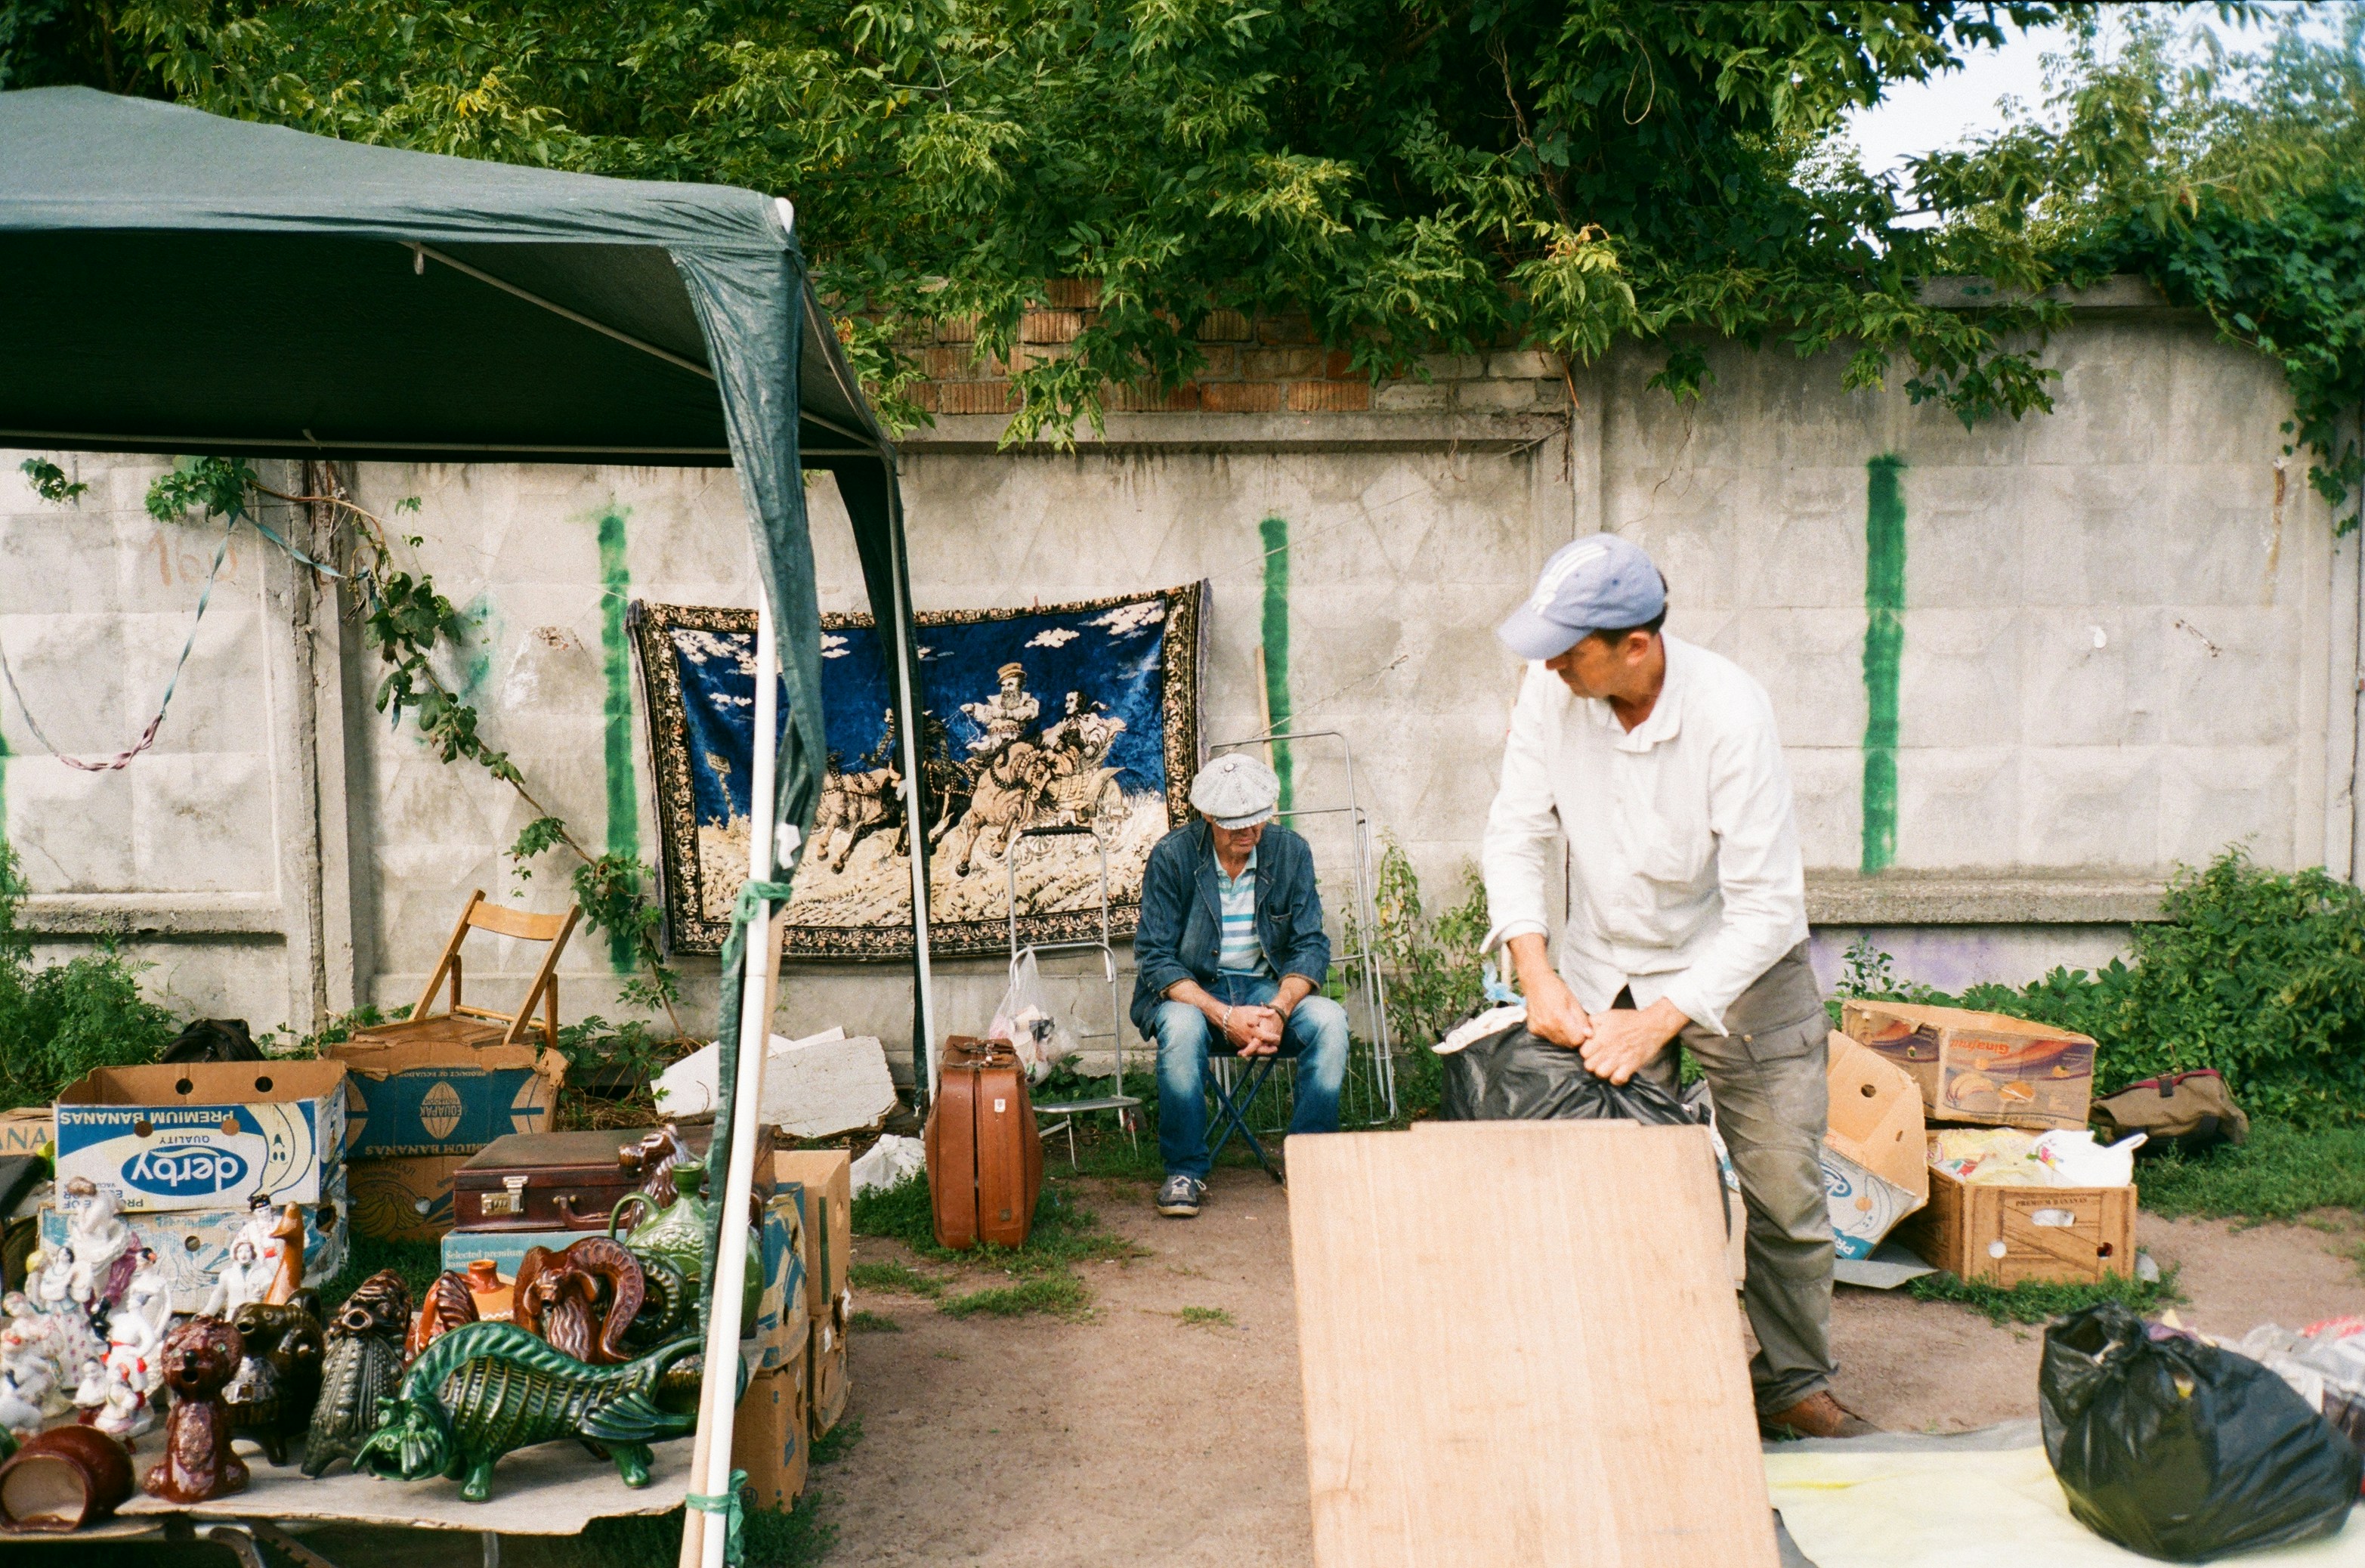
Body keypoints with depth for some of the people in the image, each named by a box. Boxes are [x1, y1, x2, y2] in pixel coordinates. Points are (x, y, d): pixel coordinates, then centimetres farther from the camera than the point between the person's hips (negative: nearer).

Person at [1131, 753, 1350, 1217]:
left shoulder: (1290, 852, -4)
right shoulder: (1172, 856, -12)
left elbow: (1310, 947, -3)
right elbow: (1156, 958, -14)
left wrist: (1279, 1010, -24)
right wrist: (1224, 1016, -27)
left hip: (1269, 987, 2)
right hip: (1192, 989, -2)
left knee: (1329, 1019, -27)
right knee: (1181, 1025, -36)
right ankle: (1185, 1172, -18)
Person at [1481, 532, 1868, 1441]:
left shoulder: (1729, 711, -27)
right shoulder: (1552, 692, -16)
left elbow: (1766, 906, -25)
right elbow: (1518, 834, -7)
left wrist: (1662, 1019, -30)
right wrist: (1534, 970, -20)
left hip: (1739, 966, -2)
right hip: (1606, 970, 3)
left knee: (1784, 1192, 3)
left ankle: (1793, 1386, 22)